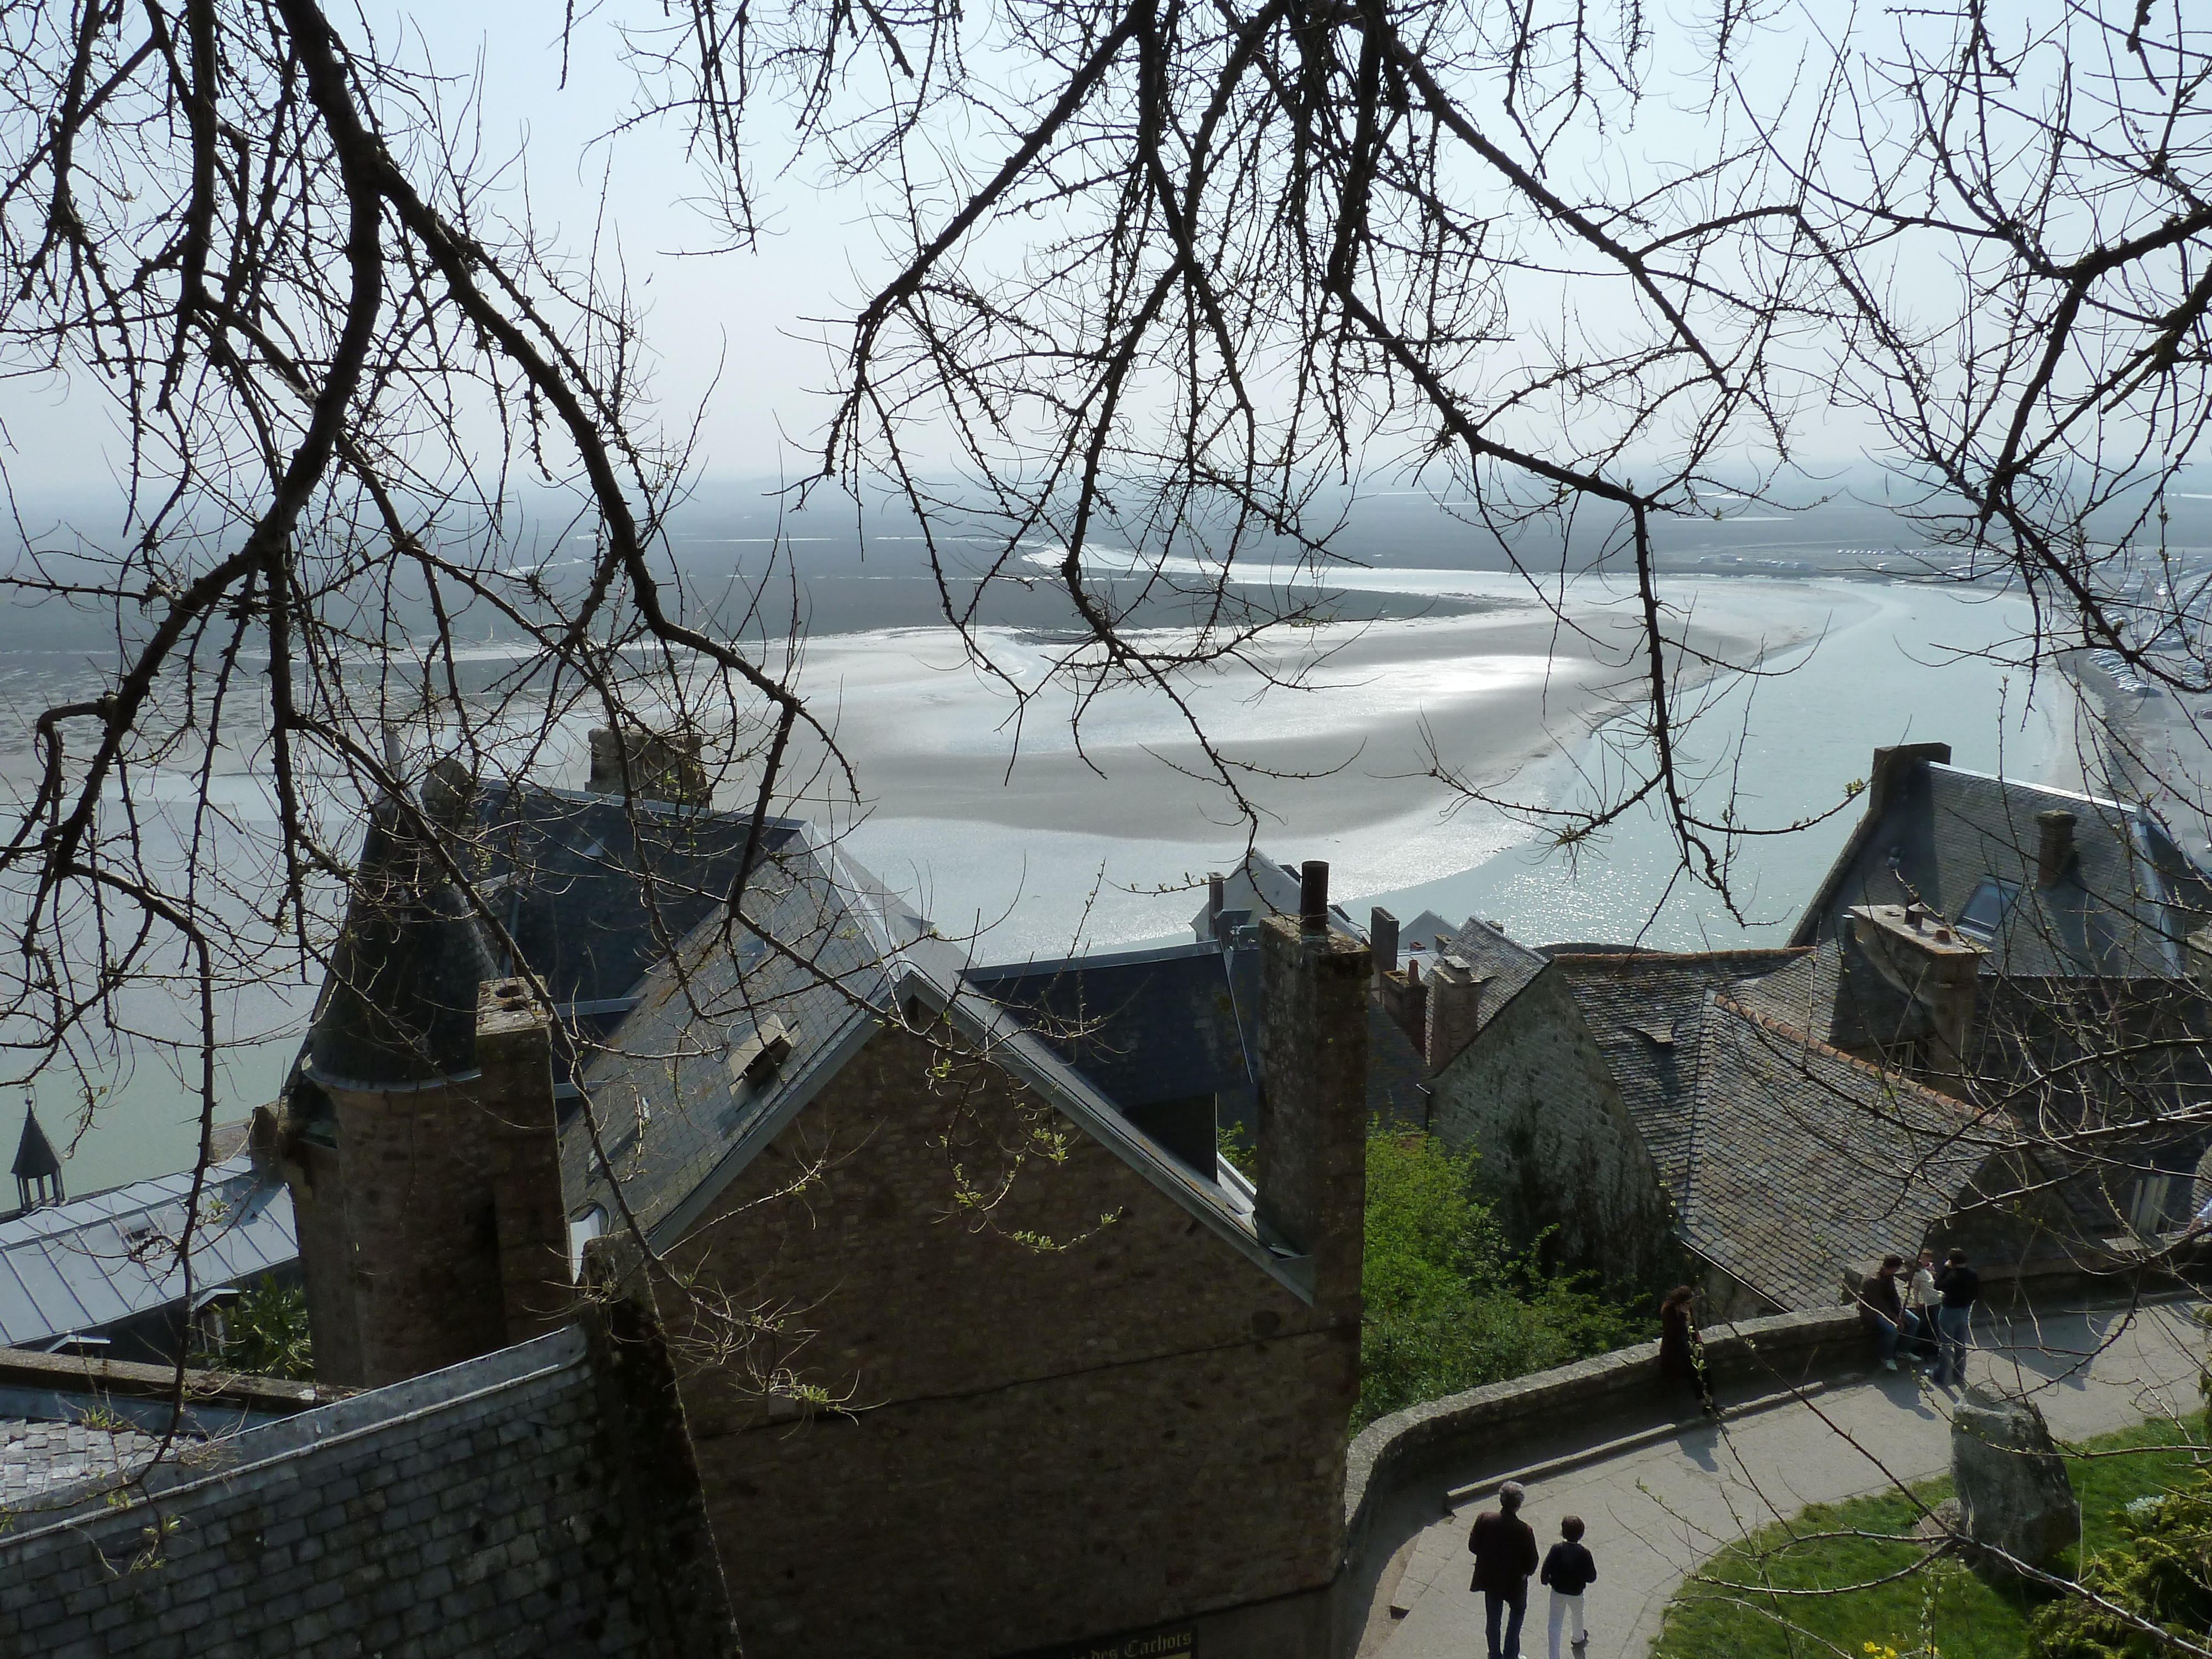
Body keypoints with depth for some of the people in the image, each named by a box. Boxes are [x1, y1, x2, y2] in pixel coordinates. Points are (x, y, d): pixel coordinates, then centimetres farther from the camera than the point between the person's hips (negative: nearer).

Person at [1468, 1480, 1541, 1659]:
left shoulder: (1484, 1519, -20)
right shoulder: (1523, 1530, -28)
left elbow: (1473, 1546, -7)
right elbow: (1531, 1562, -17)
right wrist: (1526, 1571, 5)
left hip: (1490, 1579, 3)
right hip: (1514, 1582, -3)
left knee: (1492, 1619, 22)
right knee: (1518, 1612, 26)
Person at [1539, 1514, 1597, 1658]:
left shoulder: (1556, 1549, -20)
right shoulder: (1584, 1554, -21)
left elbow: (1546, 1570, -16)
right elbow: (1592, 1578, -15)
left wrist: (1544, 1580, 5)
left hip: (1557, 1592, -1)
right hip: (1576, 1593, 1)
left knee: (1555, 1625, 10)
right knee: (1577, 1616, 30)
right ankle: (1578, 1639, 57)